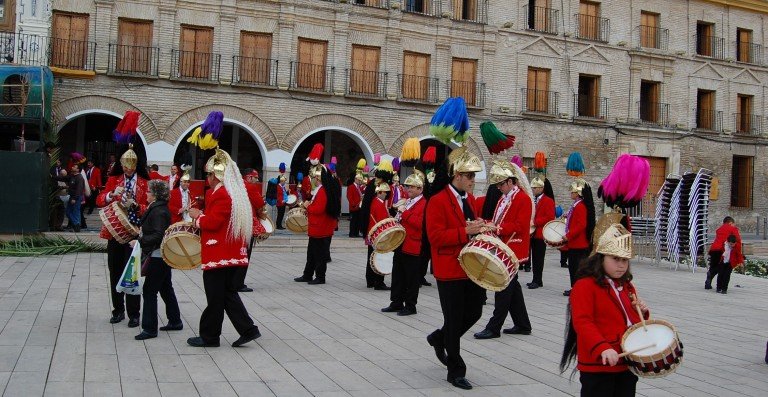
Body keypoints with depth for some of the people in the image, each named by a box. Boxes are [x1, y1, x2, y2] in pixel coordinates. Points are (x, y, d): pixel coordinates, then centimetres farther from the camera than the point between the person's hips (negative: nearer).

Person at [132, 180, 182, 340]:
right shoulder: (158, 207, 12)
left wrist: (140, 241, -24)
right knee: (166, 288, 18)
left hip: (158, 257, -11)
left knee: (149, 291, -5)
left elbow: (158, 235, -27)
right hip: (163, 255, 11)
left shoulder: (158, 211, -19)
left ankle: (149, 328, -1)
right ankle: (175, 321, 28)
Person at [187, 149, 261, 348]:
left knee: (215, 298, 1)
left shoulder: (220, 194, -16)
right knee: (229, 294, 14)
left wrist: (197, 216, -3)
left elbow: (213, 222, -20)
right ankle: (247, 329, 9)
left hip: (218, 256, -9)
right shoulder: (237, 193, 14)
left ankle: (209, 337, 13)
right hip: (234, 254, 9)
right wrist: (203, 215, 14)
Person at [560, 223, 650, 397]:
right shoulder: (584, 286, -11)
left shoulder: (627, 286, 14)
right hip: (597, 365, -7)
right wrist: (602, 348, -33)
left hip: (627, 363, 7)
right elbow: (582, 322, -21)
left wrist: (642, 311, 4)